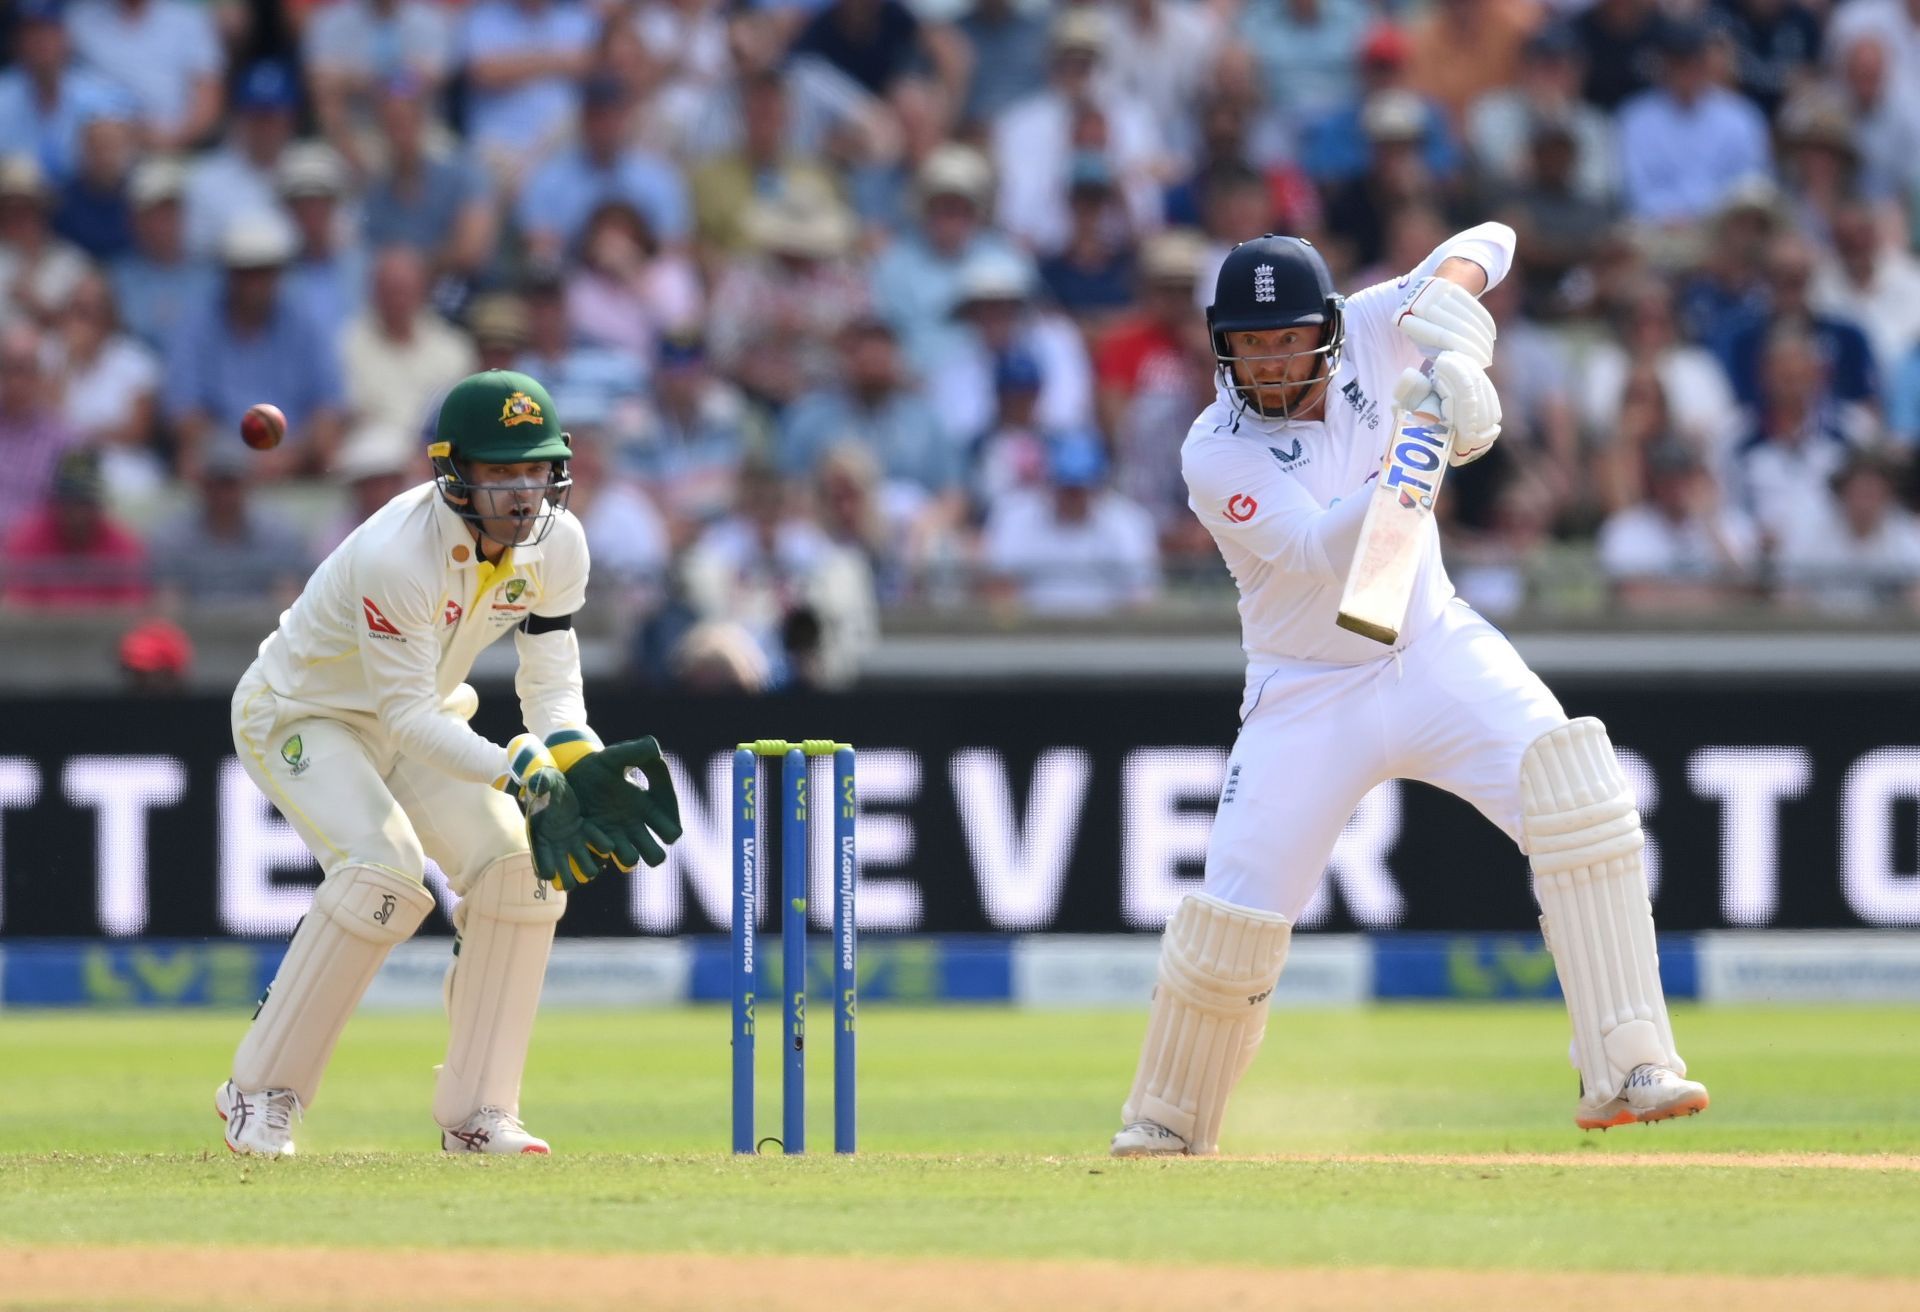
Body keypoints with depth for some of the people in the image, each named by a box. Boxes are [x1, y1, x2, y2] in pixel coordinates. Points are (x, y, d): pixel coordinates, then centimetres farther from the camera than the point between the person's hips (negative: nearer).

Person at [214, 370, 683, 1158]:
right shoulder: (397, 554, -35)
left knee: (523, 868, -11)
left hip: (414, 720, 7)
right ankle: (259, 1094, -16)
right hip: (298, 714, -7)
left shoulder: (556, 545, -14)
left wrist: (580, 768, -29)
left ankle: (478, 1113, 0)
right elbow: (407, 714, -34)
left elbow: (551, 685, -8)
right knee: (385, 871, -29)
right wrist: (523, 776, -44)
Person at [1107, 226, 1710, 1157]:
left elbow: (1490, 240, -8)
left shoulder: (1368, 333, -8)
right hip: (1308, 692, -2)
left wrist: (1450, 296, -31)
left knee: (1571, 782, -24)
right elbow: (1325, 552, -31)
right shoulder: (1215, 456, -18)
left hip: (1436, 652, 2)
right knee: (1233, 921, -7)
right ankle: (1164, 1126, 21)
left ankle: (1625, 1069, -27)